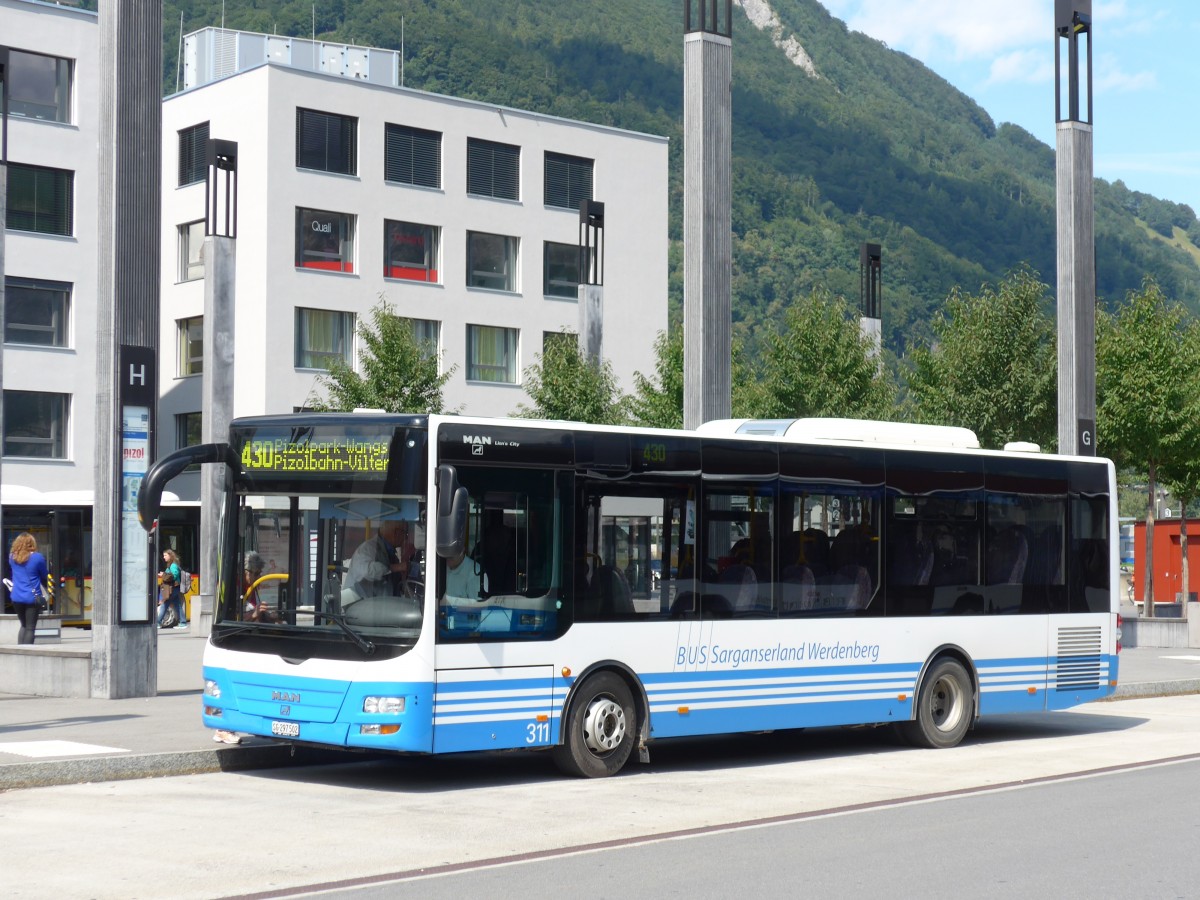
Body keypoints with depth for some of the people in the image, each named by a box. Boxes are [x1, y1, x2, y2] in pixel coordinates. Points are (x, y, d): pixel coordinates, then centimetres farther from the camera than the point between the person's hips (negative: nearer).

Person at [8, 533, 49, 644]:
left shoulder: (12, 557, 2)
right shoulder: (38, 557, -9)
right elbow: (44, 576, 2)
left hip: (16, 597, 4)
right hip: (32, 598, -4)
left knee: (24, 625, 20)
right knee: (30, 628, 2)